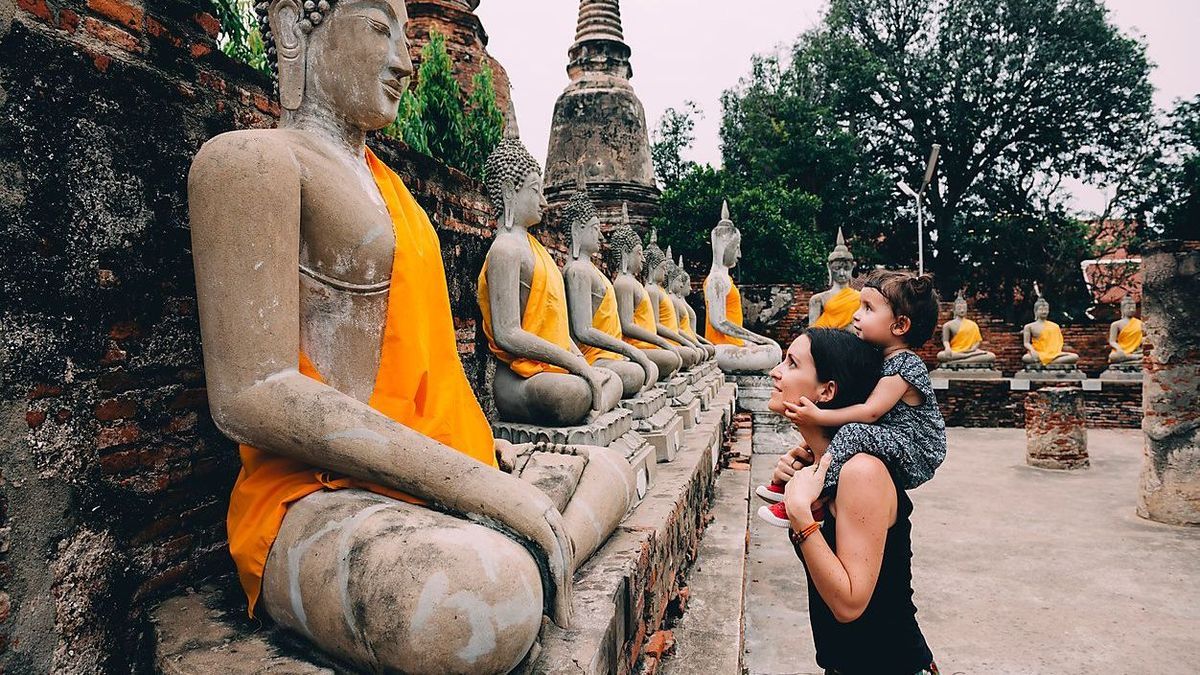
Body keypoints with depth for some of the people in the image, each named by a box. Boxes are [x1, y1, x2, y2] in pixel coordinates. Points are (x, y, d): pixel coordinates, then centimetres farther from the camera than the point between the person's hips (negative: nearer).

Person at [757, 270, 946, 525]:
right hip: (894, 448, 10)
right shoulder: (879, 358, 10)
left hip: (915, 458, -10)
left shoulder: (905, 365, -19)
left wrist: (818, 416, -29)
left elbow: (870, 412, -26)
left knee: (854, 432, -32)